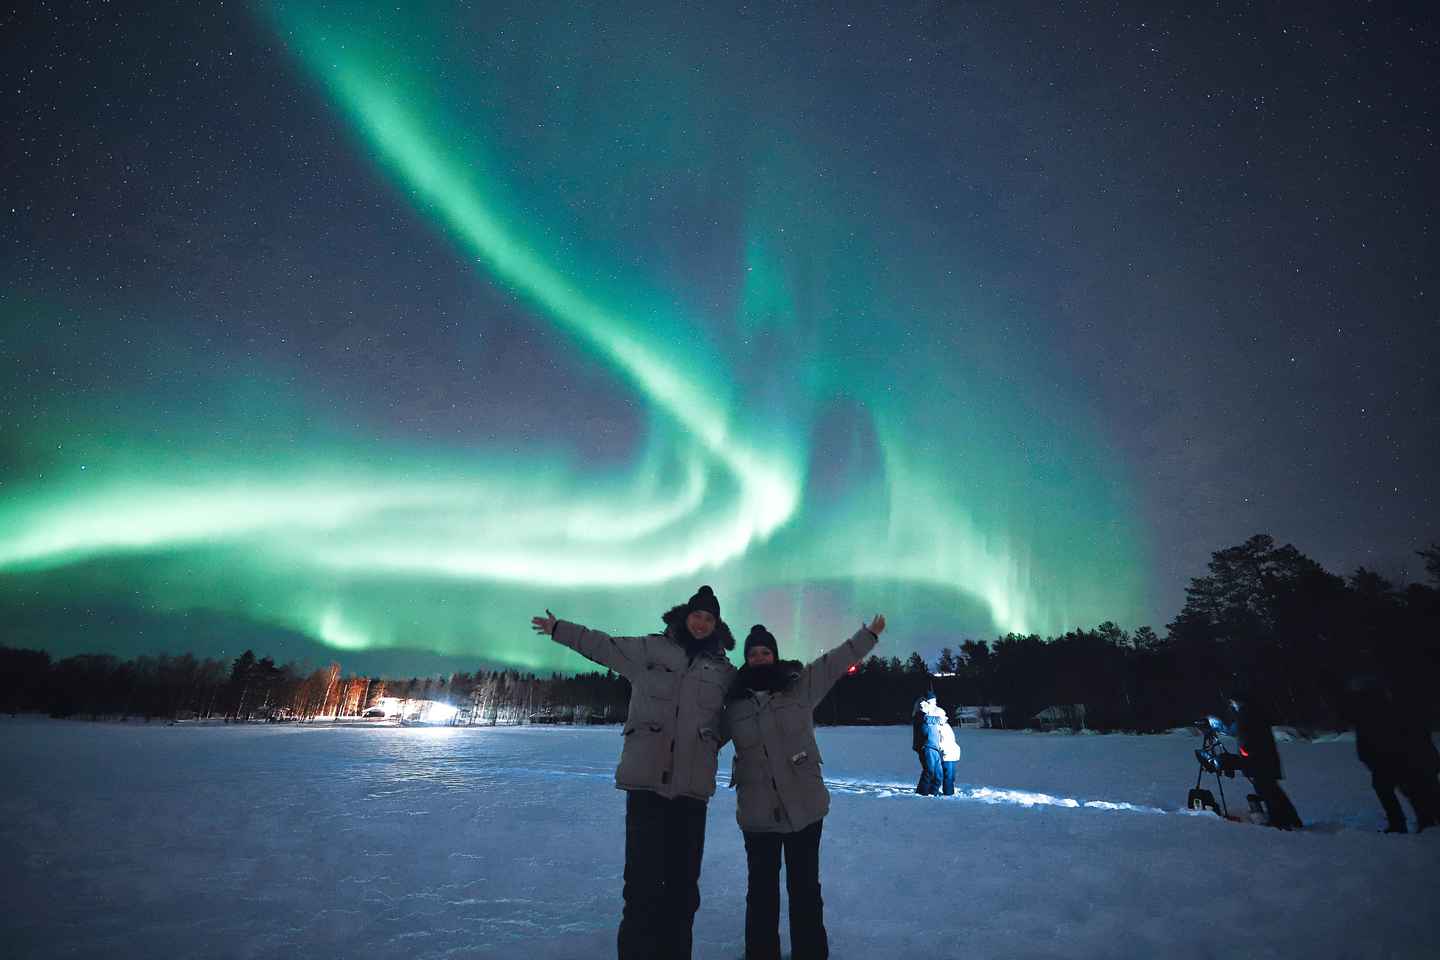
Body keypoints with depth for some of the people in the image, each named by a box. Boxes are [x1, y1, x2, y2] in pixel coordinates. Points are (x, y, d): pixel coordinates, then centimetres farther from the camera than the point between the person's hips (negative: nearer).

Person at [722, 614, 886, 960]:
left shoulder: (800, 684, -3)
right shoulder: (734, 701, 0)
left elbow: (837, 660, 5)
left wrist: (869, 633, 9)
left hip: (805, 806, 0)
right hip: (758, 812, 1)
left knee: (805, 887, 13)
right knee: (762, 890, 13)